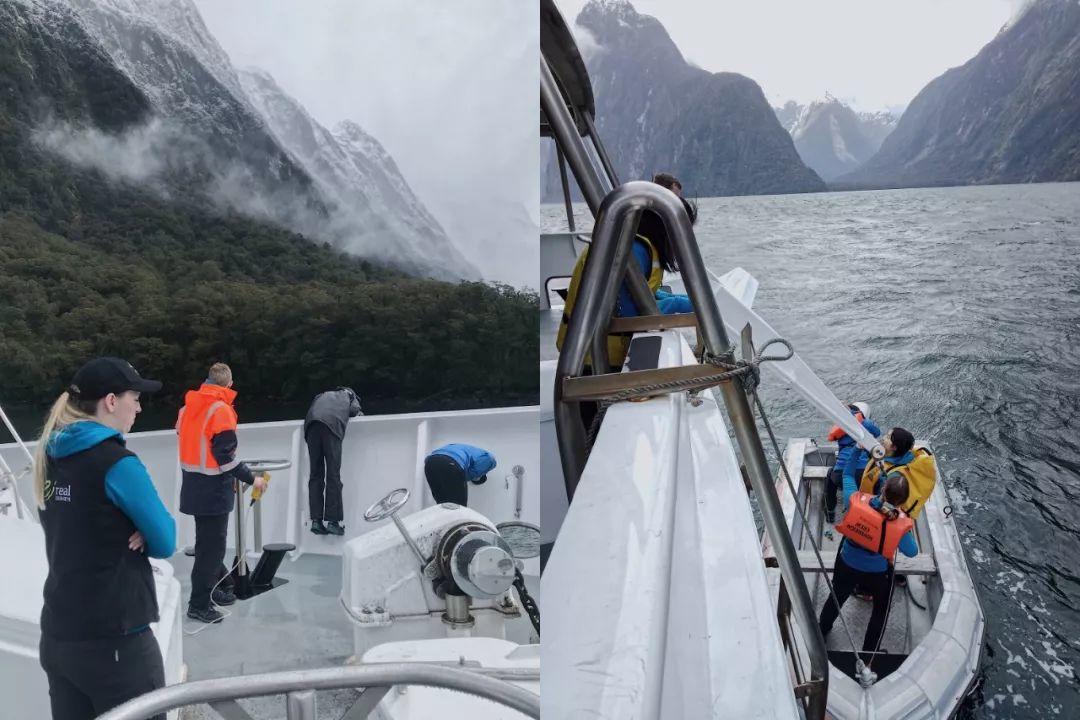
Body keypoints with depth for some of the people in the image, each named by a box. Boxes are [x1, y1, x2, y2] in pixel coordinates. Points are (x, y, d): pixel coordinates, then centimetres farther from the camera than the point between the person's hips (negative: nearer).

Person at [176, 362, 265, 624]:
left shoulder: (188, 407, 7)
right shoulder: (221, 409, -17)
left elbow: (187, 441, 13)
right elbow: (225, 455, -20)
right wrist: (251, 479, -13)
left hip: (193, 485, 8)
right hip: (213, 489, -8)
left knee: (208, 539, 20)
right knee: (212, 544, 0)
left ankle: (221, 585, 34)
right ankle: (199, 604, 5)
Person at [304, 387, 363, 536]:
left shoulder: (321, 396, 42)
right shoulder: (349, 394, 32)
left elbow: (312, 411, 29)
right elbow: (354, 410, 15)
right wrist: (357, 413, 37)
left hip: (311, 424, 4)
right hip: (332, 424, -4)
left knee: (315, 474, 6)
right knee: (333, 475, -4)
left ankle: (316, 521, 1)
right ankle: (332, 521, -7)